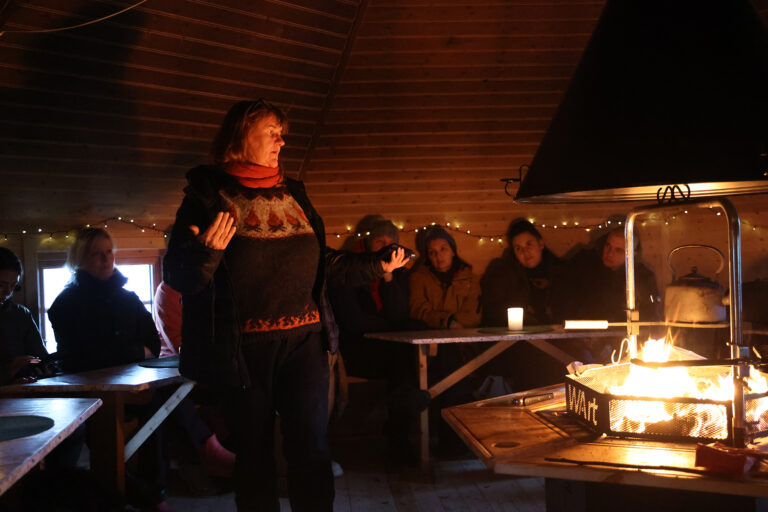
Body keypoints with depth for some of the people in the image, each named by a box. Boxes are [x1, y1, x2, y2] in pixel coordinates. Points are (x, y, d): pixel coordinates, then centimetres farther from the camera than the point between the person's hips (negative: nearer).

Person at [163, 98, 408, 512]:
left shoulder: (293, 193, 14)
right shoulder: (207, 195, -1)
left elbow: (320, 264, 17)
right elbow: (178, 274, -7)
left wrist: (375, 265, 8)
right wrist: (206, 253, -27)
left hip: (303, 340, 3)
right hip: (243, 347, -3)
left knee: (311, 449, 1)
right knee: (254, 450, 9)